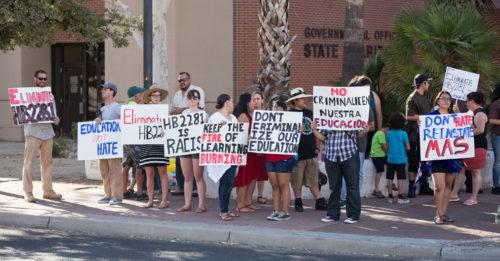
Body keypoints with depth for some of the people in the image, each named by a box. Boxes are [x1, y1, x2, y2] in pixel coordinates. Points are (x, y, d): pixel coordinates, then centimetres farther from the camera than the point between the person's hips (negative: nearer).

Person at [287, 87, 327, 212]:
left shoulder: (309, 113, 12)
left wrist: (317, 147, 14)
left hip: (311, 153, 5)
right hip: (298, 153, -5)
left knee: (313, 180, 8)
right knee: (297, 181, 4)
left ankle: (319, 202, 10)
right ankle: (298, 202, 14)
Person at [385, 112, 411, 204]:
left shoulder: (389, 133, 0)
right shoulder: (403, 134, -10)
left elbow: (387, 146, 6)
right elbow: (408, 147, -6)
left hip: (390, 159, 3)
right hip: (400, 159, -3)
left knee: (390, 178, 8)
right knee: (400, 178, 0)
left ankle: (390, 196, 12)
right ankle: (400, 197, 0)